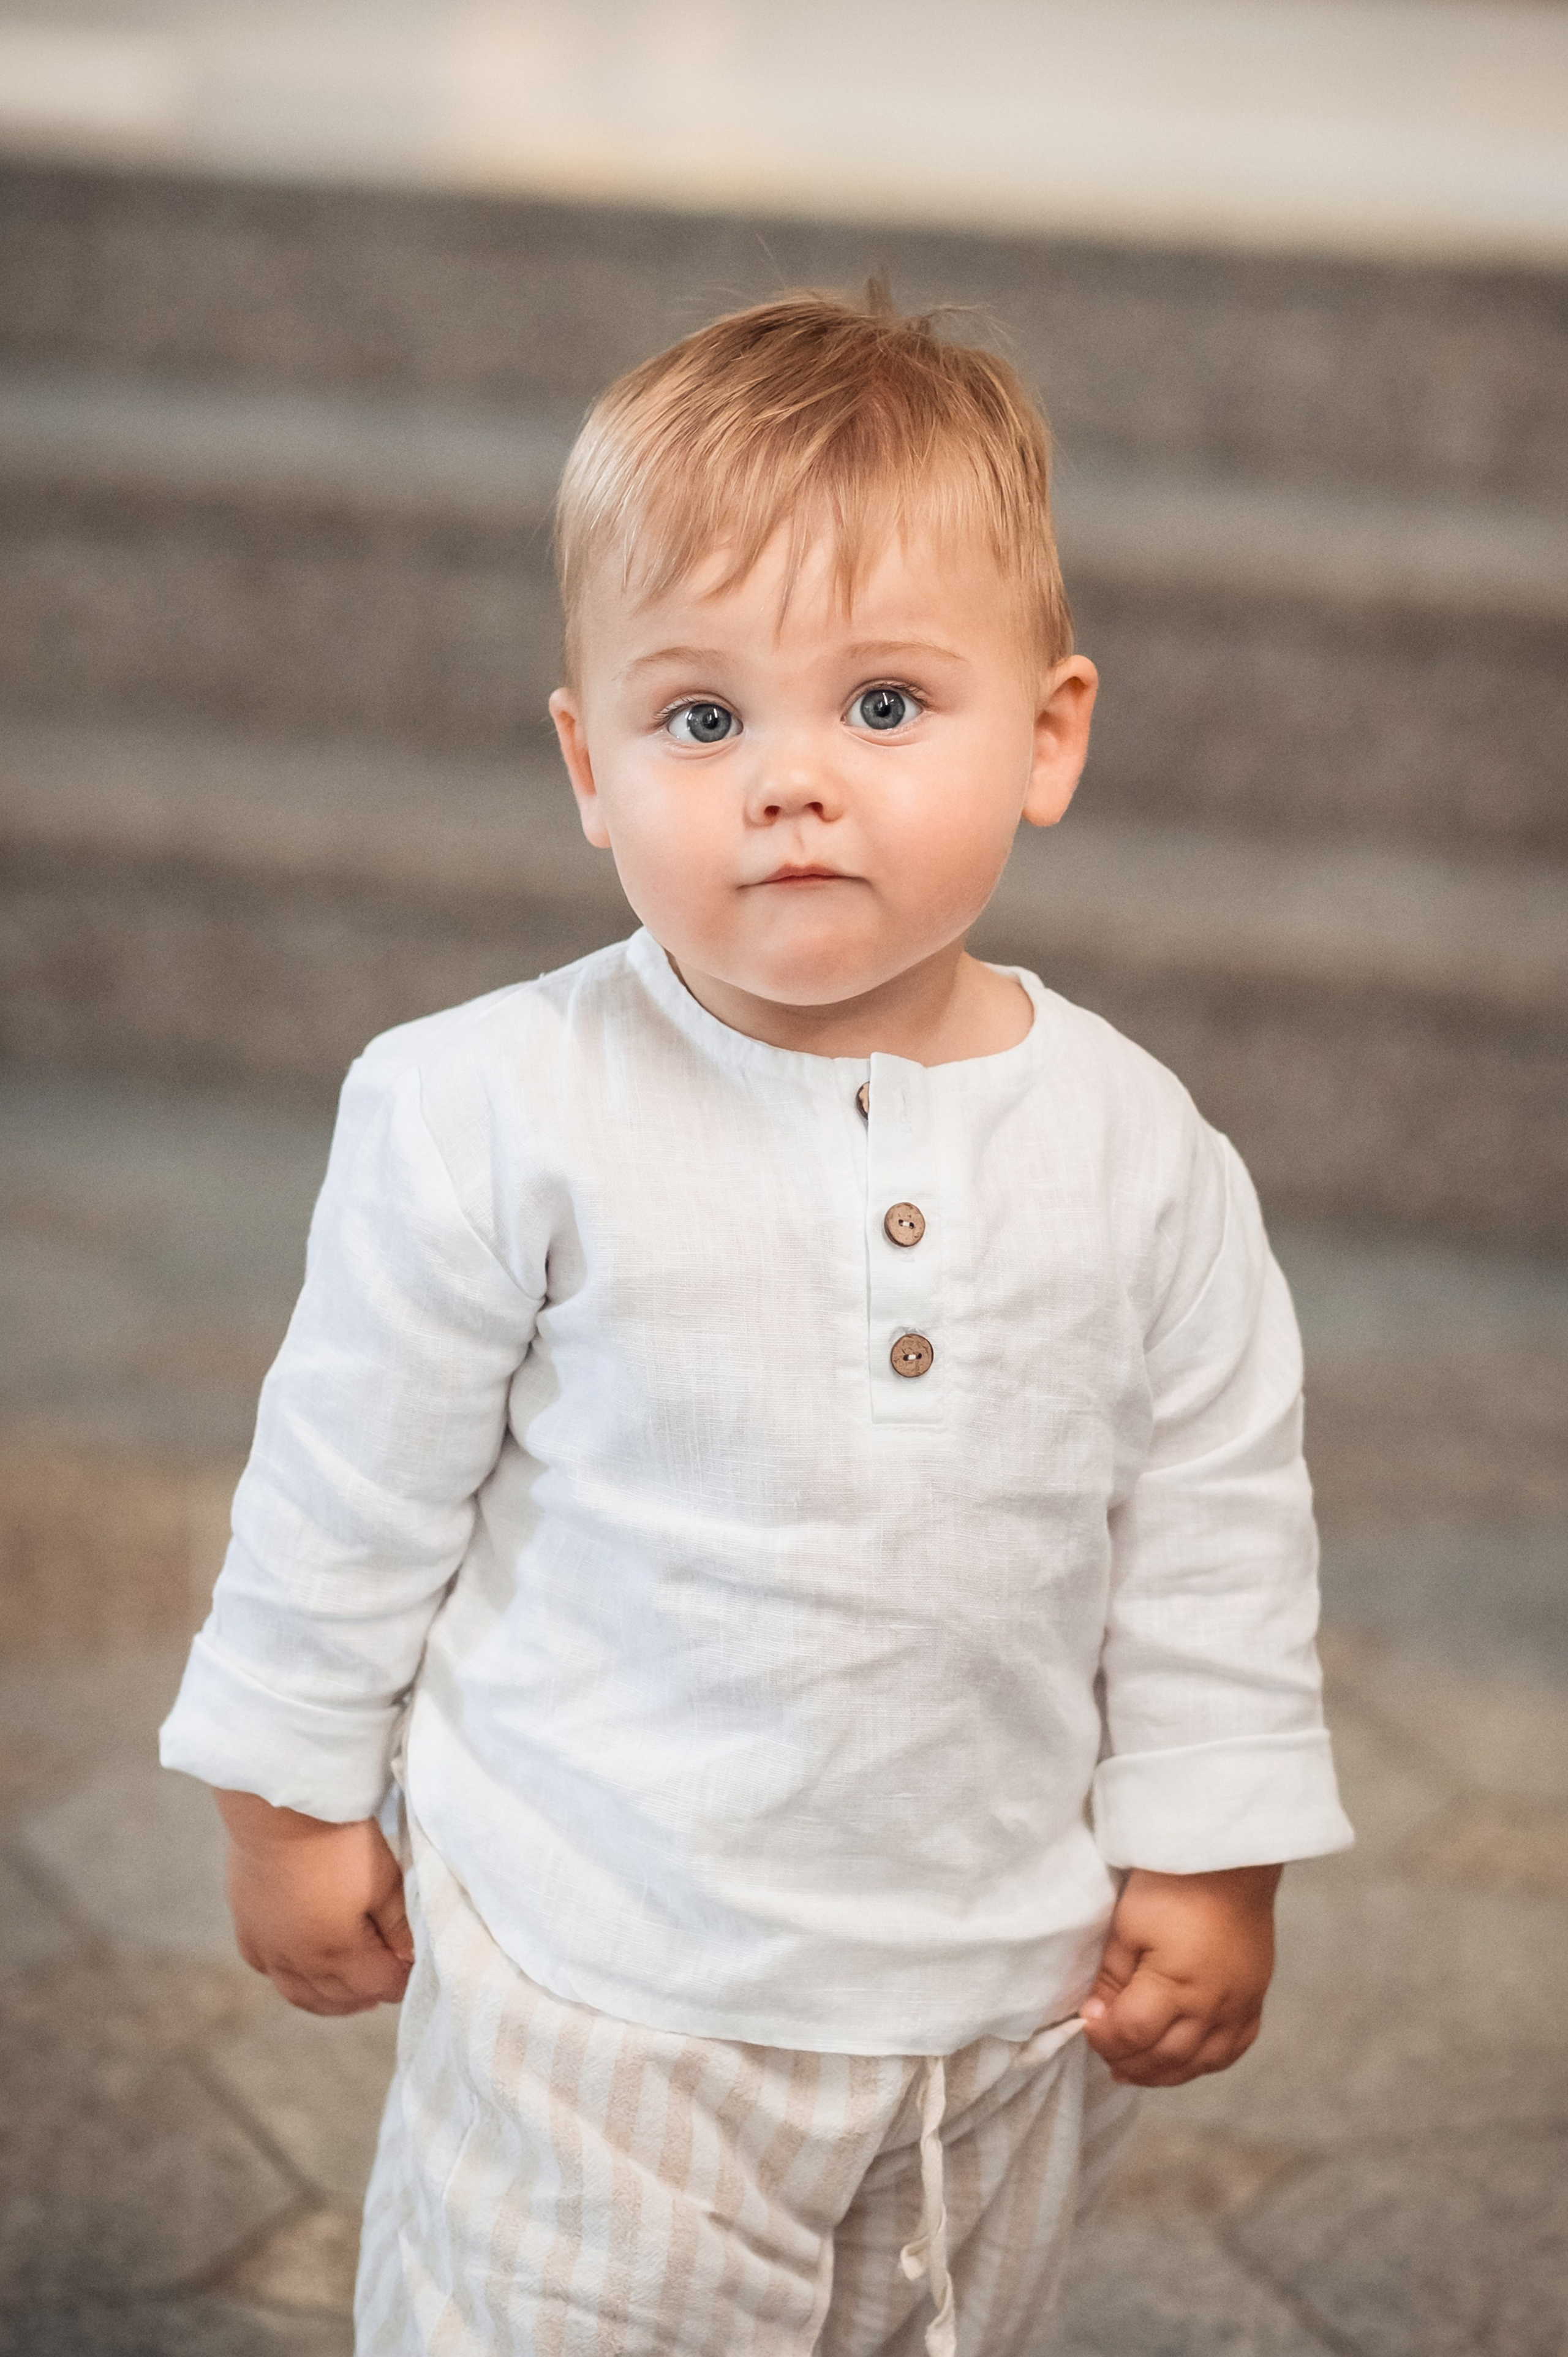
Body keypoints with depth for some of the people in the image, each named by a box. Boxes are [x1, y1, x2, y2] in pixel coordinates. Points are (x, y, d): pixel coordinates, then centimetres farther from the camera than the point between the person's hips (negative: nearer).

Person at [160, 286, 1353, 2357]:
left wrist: (1210, 1863, 4)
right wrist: (295, 1791, 1)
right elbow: (355, 1484, -4)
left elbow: (1217, 1528, 2)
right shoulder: (498, 1118, -15)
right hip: (600, 1983, -3)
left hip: (1007, 1999, 3)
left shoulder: (1137, 1155, -7)